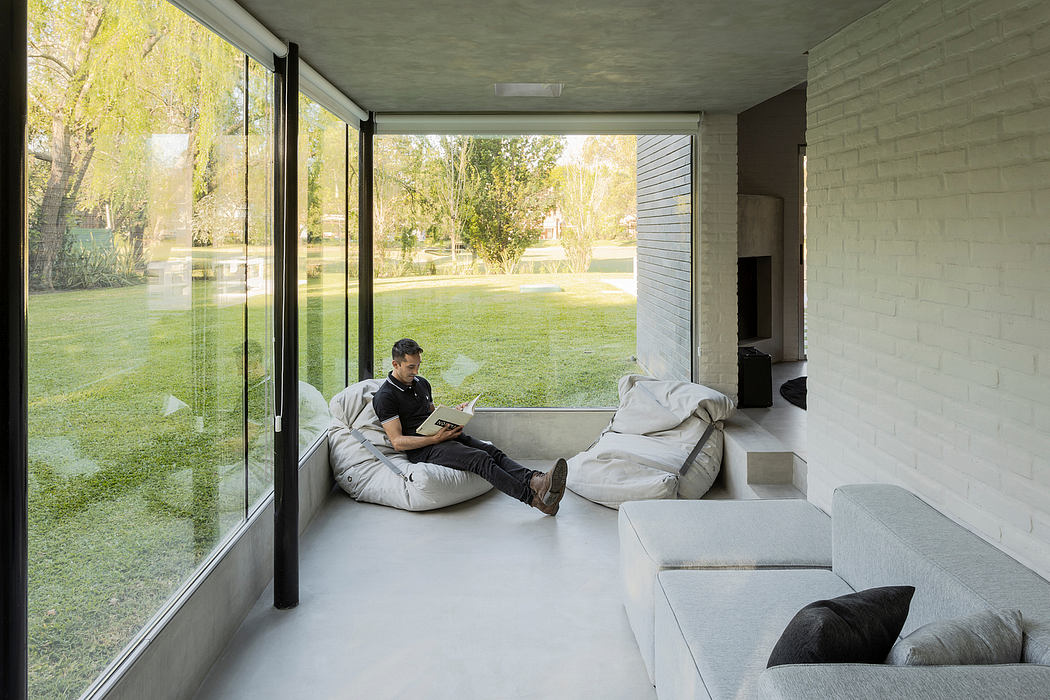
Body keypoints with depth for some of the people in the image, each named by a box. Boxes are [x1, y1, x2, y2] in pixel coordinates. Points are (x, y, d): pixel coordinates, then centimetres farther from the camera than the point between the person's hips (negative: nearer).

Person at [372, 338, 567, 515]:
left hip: (443, 436, 8)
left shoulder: (421, 383, 19)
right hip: (421, 449, -8)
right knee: (480, 459, -29)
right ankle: (535, 497, -45)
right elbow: (397, 441, -12)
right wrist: (436, 439, -20)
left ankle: (535, 479, -44)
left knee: (491, 451, -20)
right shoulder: (385, 397, -6)